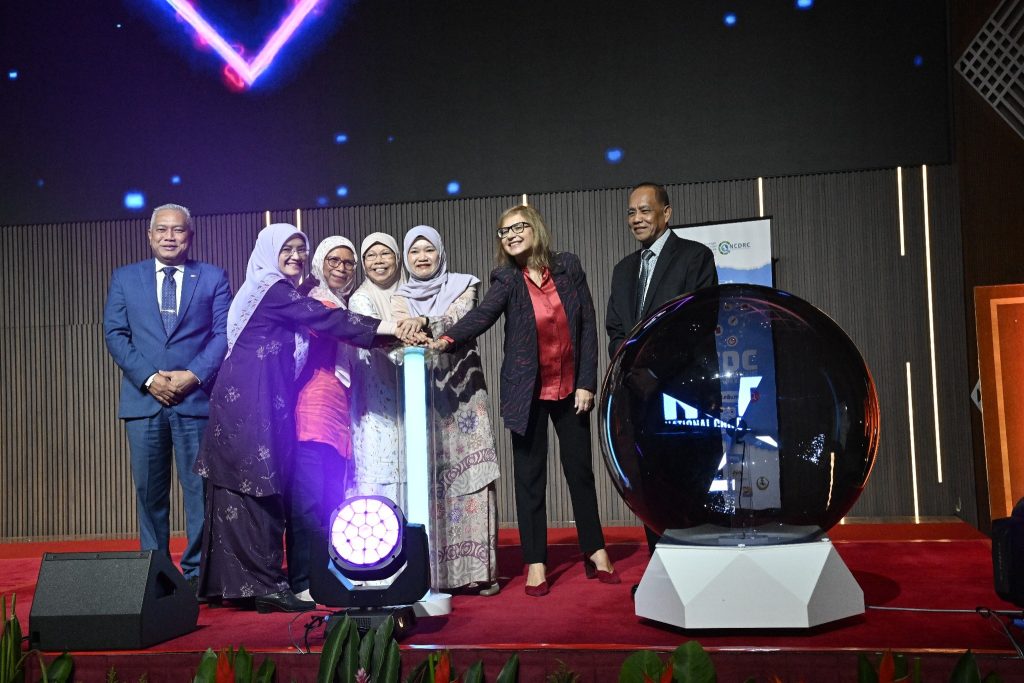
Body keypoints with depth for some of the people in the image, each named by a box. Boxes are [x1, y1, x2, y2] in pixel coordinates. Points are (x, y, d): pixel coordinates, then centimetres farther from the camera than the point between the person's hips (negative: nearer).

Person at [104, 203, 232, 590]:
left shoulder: (213, 278, 9)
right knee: (149, 490, 6)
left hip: (196, 397, -1)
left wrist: (194, 375, -12)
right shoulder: (125, 278, 13)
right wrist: (149, 378, -8)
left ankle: (198, 571, 8)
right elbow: (115, 333, 5)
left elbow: (224, 333, 1)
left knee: (200, 488, 0)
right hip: (143, 398, 2)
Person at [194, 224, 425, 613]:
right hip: (253, 402, -9)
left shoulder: (281, 293, 22)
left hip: (266, 402, 9)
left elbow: (321, 325, 16)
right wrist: (387, 328, -17)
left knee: (242, 489, 9)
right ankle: (265, 585, -5)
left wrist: (386, 335, 6)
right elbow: (324, 319, -15)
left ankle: (228, 580, 15)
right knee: (259, 489, -8)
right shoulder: (271, 289, -7)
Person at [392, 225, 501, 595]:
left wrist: (425, 324, -32)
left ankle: (476, 568, -4)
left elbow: (459, 322, -12)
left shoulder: (461, 287, 7)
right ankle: (430, 570, 2)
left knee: (470, 475, -8)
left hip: (462, 391, -1)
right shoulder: (400, 298, 13)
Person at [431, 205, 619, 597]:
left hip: (570, 388, 1)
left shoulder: (569, 267, -1)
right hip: (528, 391, -1)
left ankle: (595, 552, 25)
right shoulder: (506, 280, -5)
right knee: (530, 477, 3)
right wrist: (447, 339, -42)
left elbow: (588, 326, 0)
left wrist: (586, 383, -4)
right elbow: (482, 315, -23)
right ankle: (536, 563, 12)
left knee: (580, 469, 10)